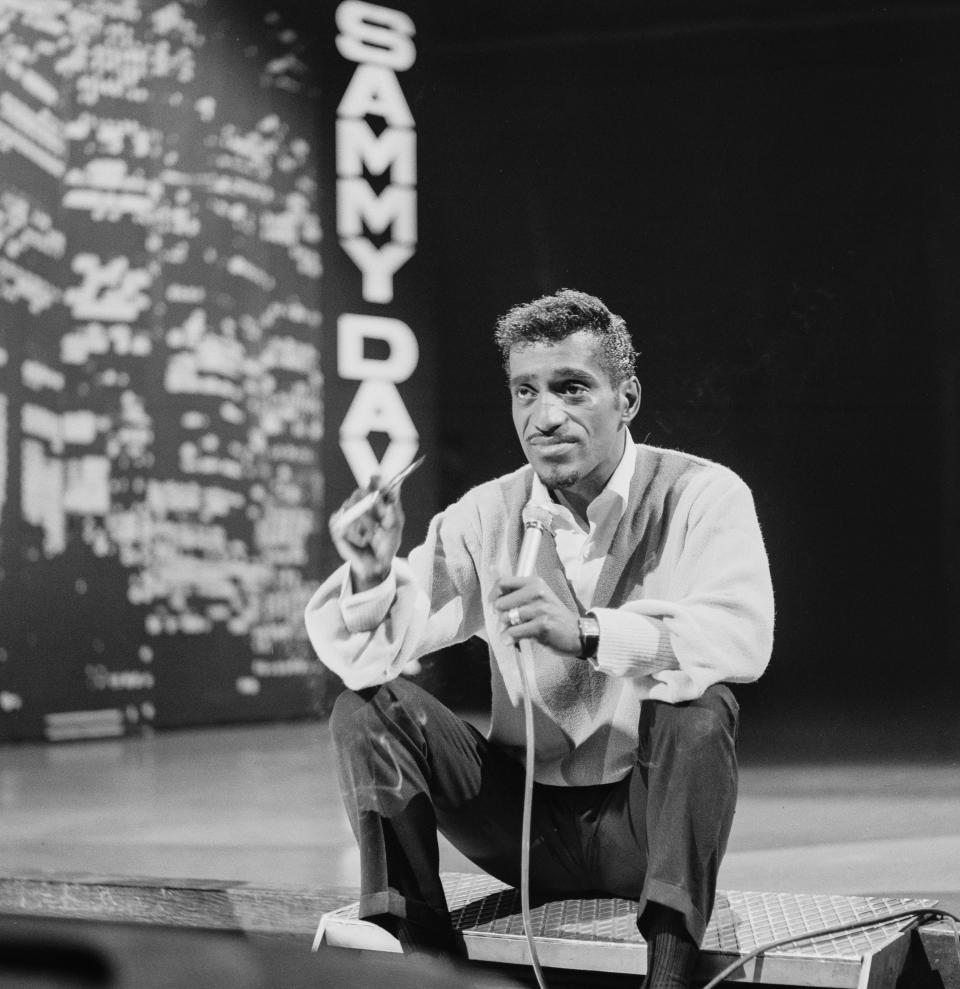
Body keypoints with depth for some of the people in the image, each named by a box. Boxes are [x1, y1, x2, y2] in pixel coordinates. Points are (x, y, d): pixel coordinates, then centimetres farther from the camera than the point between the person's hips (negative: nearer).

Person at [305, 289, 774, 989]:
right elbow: (361, 652, -7)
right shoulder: (487, 516, 1)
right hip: (525, 820, 4)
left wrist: (585, 632, -40)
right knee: (365, 704, -13)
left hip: (645, 817, -3)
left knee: (698, 708, -33)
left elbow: (743, 639, -28)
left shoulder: (703, 495, -9)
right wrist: (372, 577, -30)